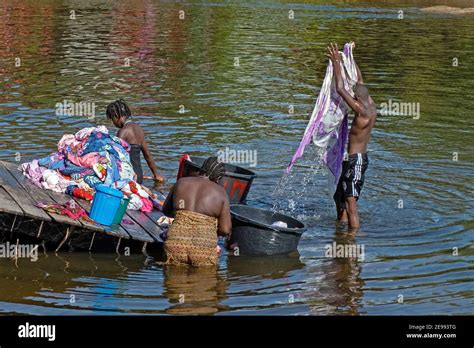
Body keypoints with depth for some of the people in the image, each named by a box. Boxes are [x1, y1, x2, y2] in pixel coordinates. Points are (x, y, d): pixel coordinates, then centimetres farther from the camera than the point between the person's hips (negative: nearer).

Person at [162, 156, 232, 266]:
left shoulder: (181, 183, 13)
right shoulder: (220, 192, 5)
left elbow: (166, 210, 27)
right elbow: (225, 230, 3)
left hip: (176, 242, 3)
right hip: (204, 246, -2)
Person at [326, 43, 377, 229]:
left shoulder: (363, 112, -22)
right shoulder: (372, 107, 4)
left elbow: (340, 89, -26)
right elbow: (359, 80, 15)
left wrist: (337, 63, -21)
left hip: (355, 160, -10)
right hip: (358, 159, 10)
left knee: (350, 205, -13)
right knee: (339, 199, 22)